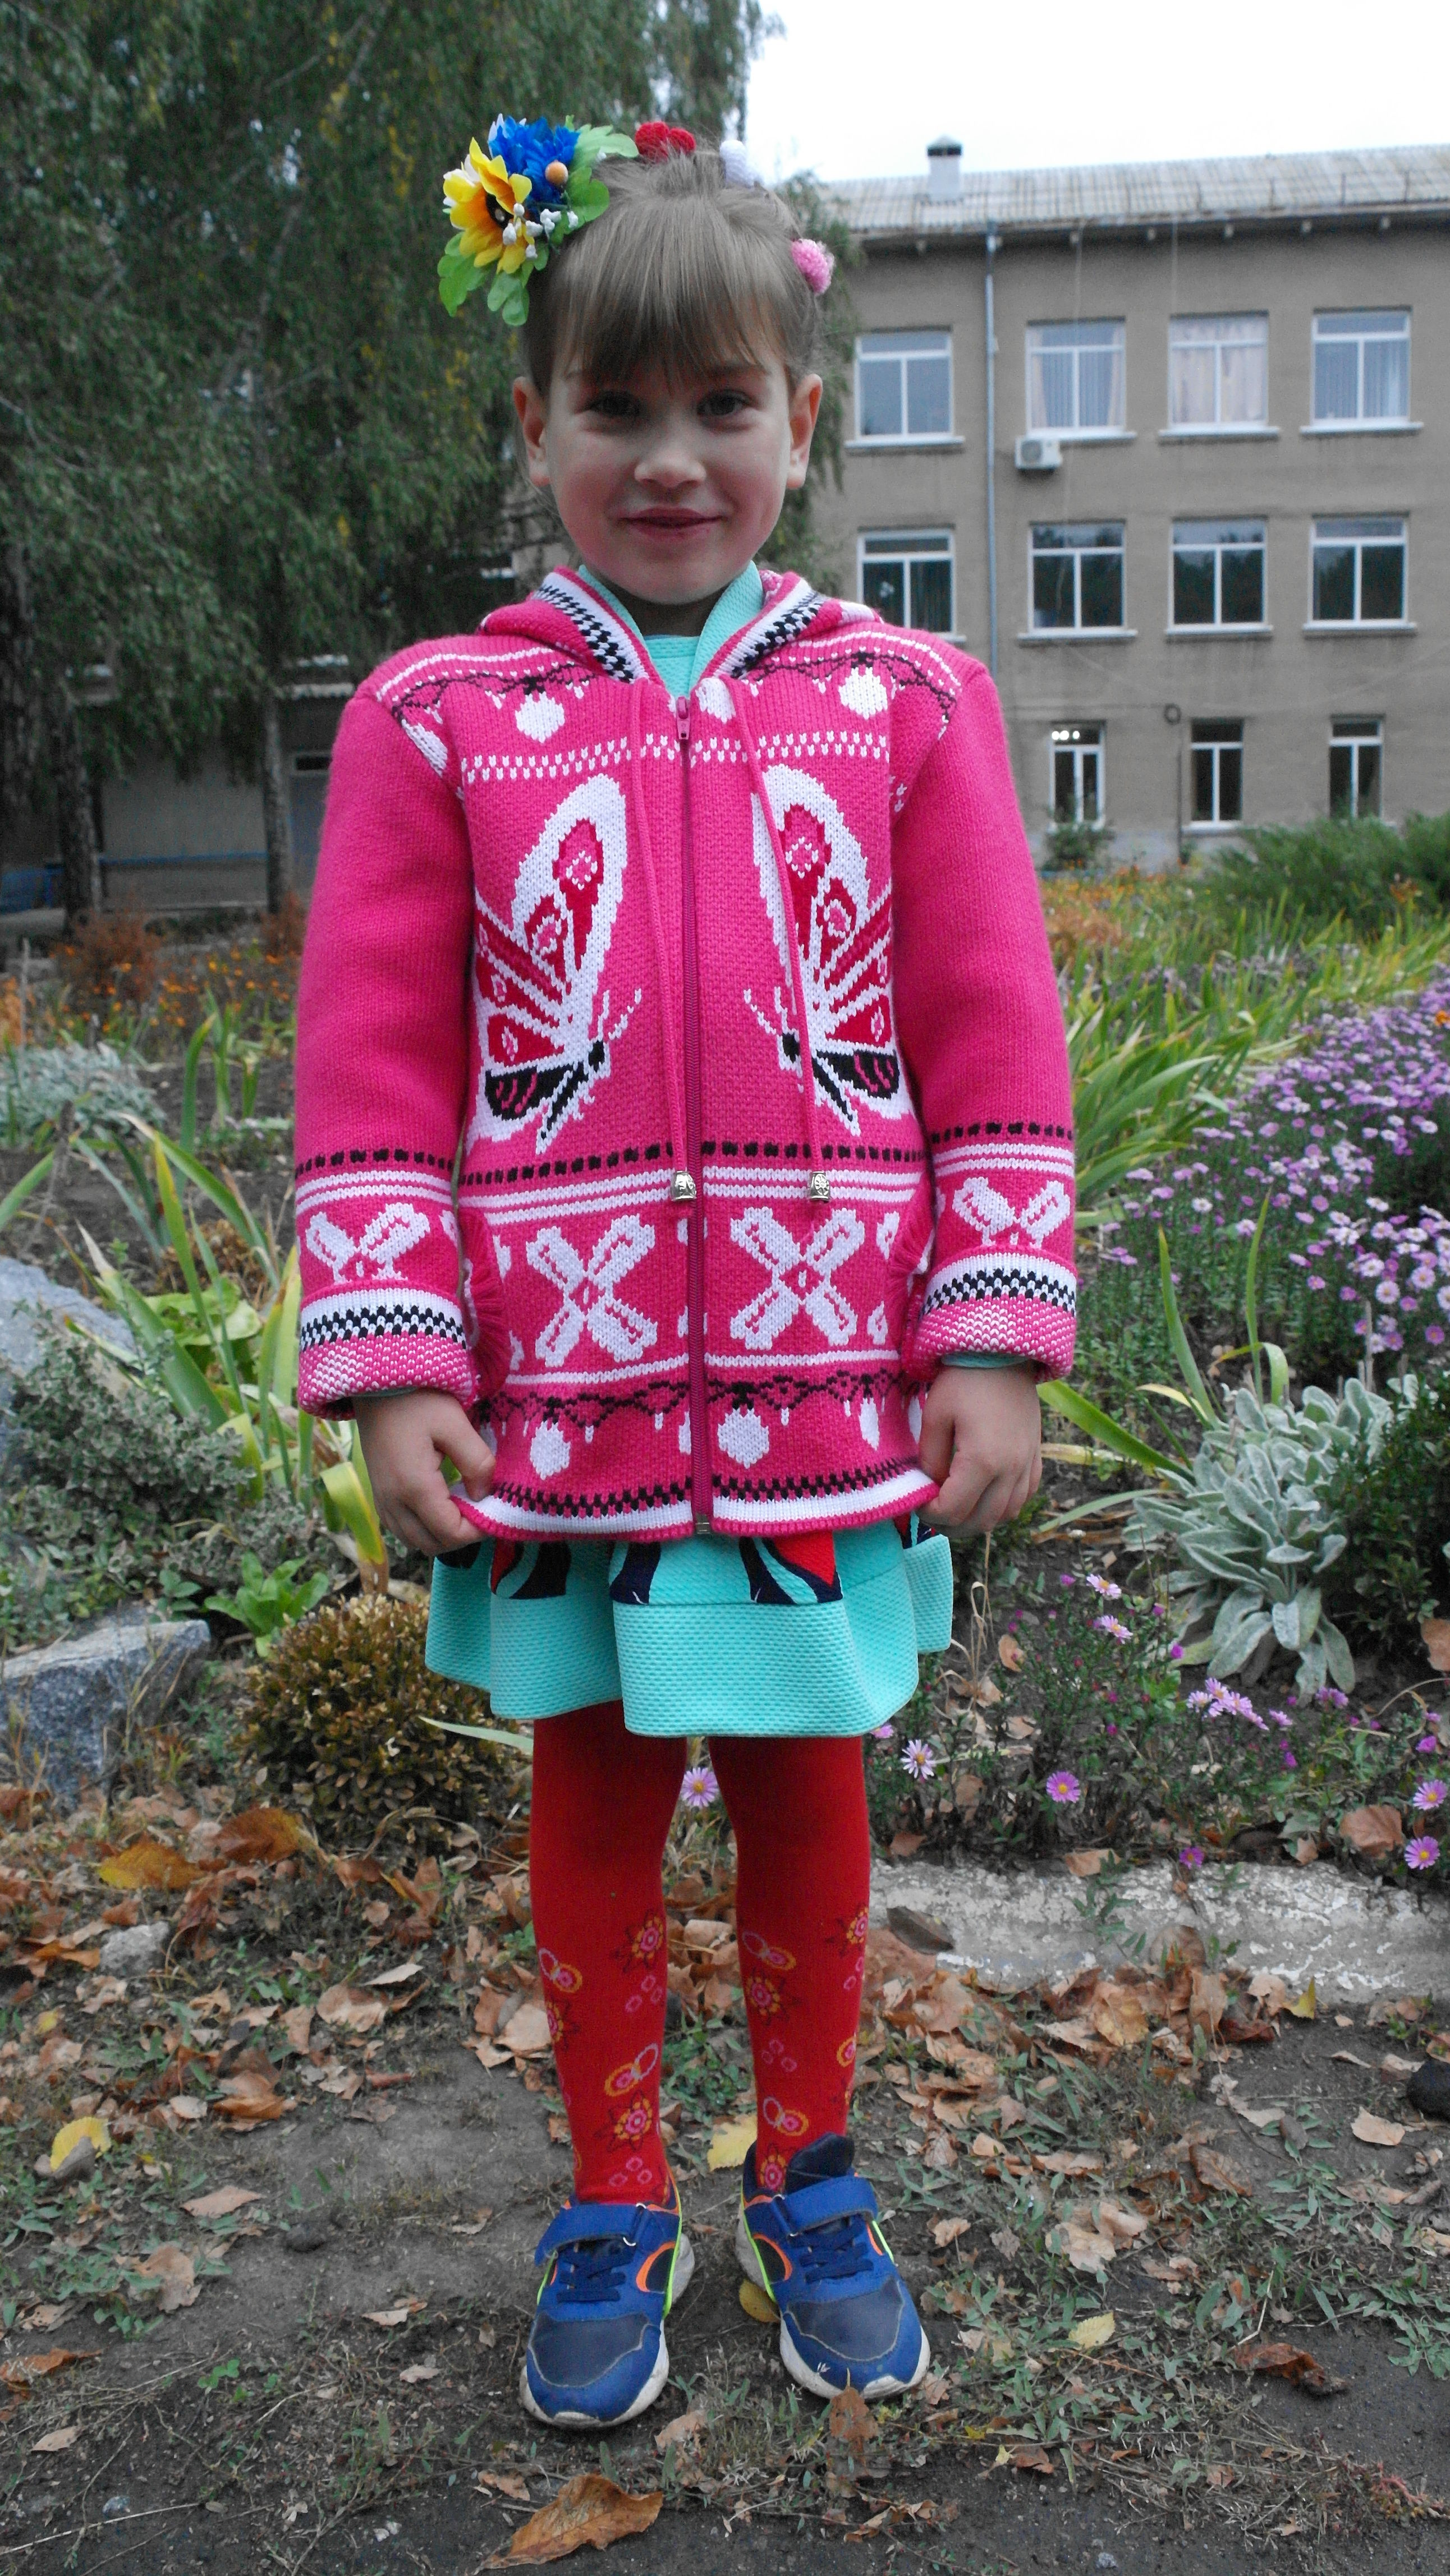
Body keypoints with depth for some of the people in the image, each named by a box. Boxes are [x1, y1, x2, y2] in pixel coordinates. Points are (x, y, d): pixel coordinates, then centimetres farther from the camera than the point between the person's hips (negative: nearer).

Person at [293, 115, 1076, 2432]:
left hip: (829, 1382, 1)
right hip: (557, 1387, 0)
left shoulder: (906, 707, 3)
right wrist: (393, 1364, -6)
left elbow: (997, 1050, 2)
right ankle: (618, 2205, 34)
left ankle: (809, 2177, 37)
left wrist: (995, 1341, -3)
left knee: (807, 1800, 14)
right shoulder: (436, 723, 1)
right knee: (593, 1805, 13)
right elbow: (373, 1081, 0)